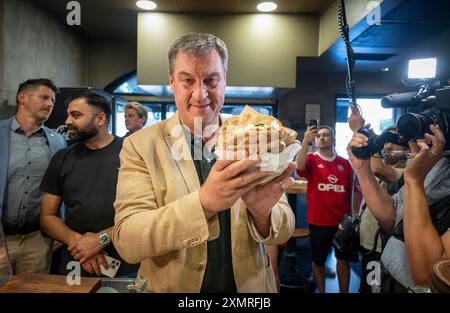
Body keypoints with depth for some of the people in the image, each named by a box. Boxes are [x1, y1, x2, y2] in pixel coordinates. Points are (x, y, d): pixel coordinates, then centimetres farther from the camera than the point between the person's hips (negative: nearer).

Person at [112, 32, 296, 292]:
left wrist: (262, 211, -31)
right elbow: (126, 240, -22)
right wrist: (204, 202, -38)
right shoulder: (140, 146, -14)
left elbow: (283, 231, -8)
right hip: (172, 287, -1)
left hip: (250, 285, 2)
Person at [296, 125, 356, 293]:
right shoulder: (311, 159, -3)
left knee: (344, 259, 15)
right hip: (318, 221, -2)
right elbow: (300, 167, -27)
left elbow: (351, 191, 10)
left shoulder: (345, 163, 4)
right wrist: (305, 141, -36)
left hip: (342, 220, 2)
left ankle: (344, 292, 33)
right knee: (318, 260, 14)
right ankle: (321, 291, 34)